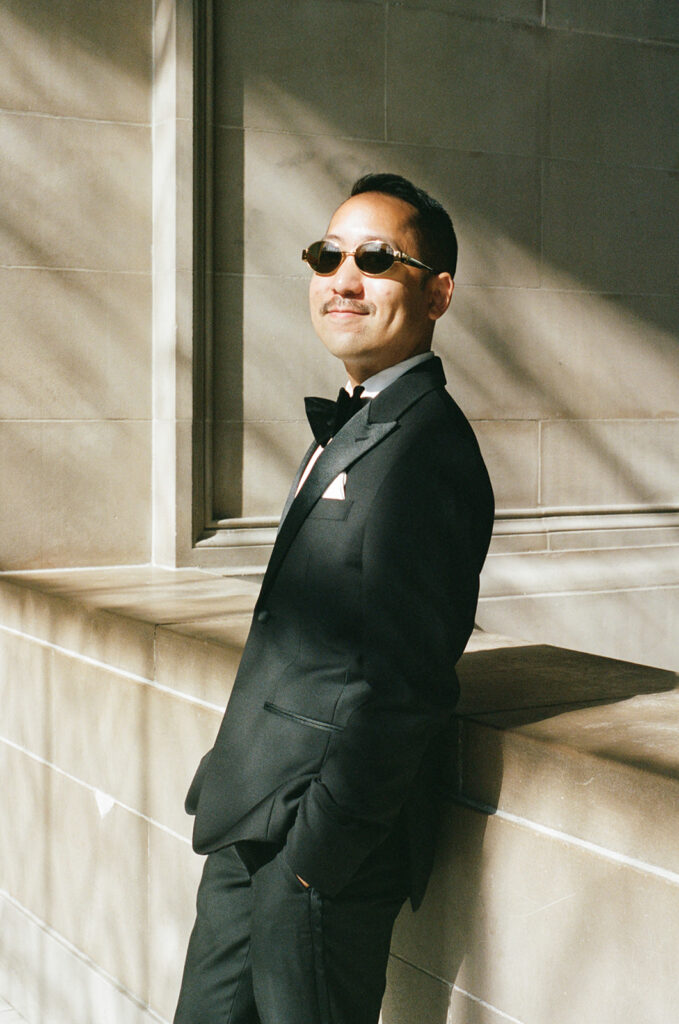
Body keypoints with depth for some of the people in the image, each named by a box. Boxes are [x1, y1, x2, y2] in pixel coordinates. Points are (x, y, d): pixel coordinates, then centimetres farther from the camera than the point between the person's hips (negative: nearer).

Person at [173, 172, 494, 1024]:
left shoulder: (424, 448, -18)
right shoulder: (351, 426, 14)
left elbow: (404, 685, -23)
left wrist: (316, 853, -19)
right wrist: (229, 781, 16)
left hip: (324, 845, -9)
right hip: (253, 829, 10)